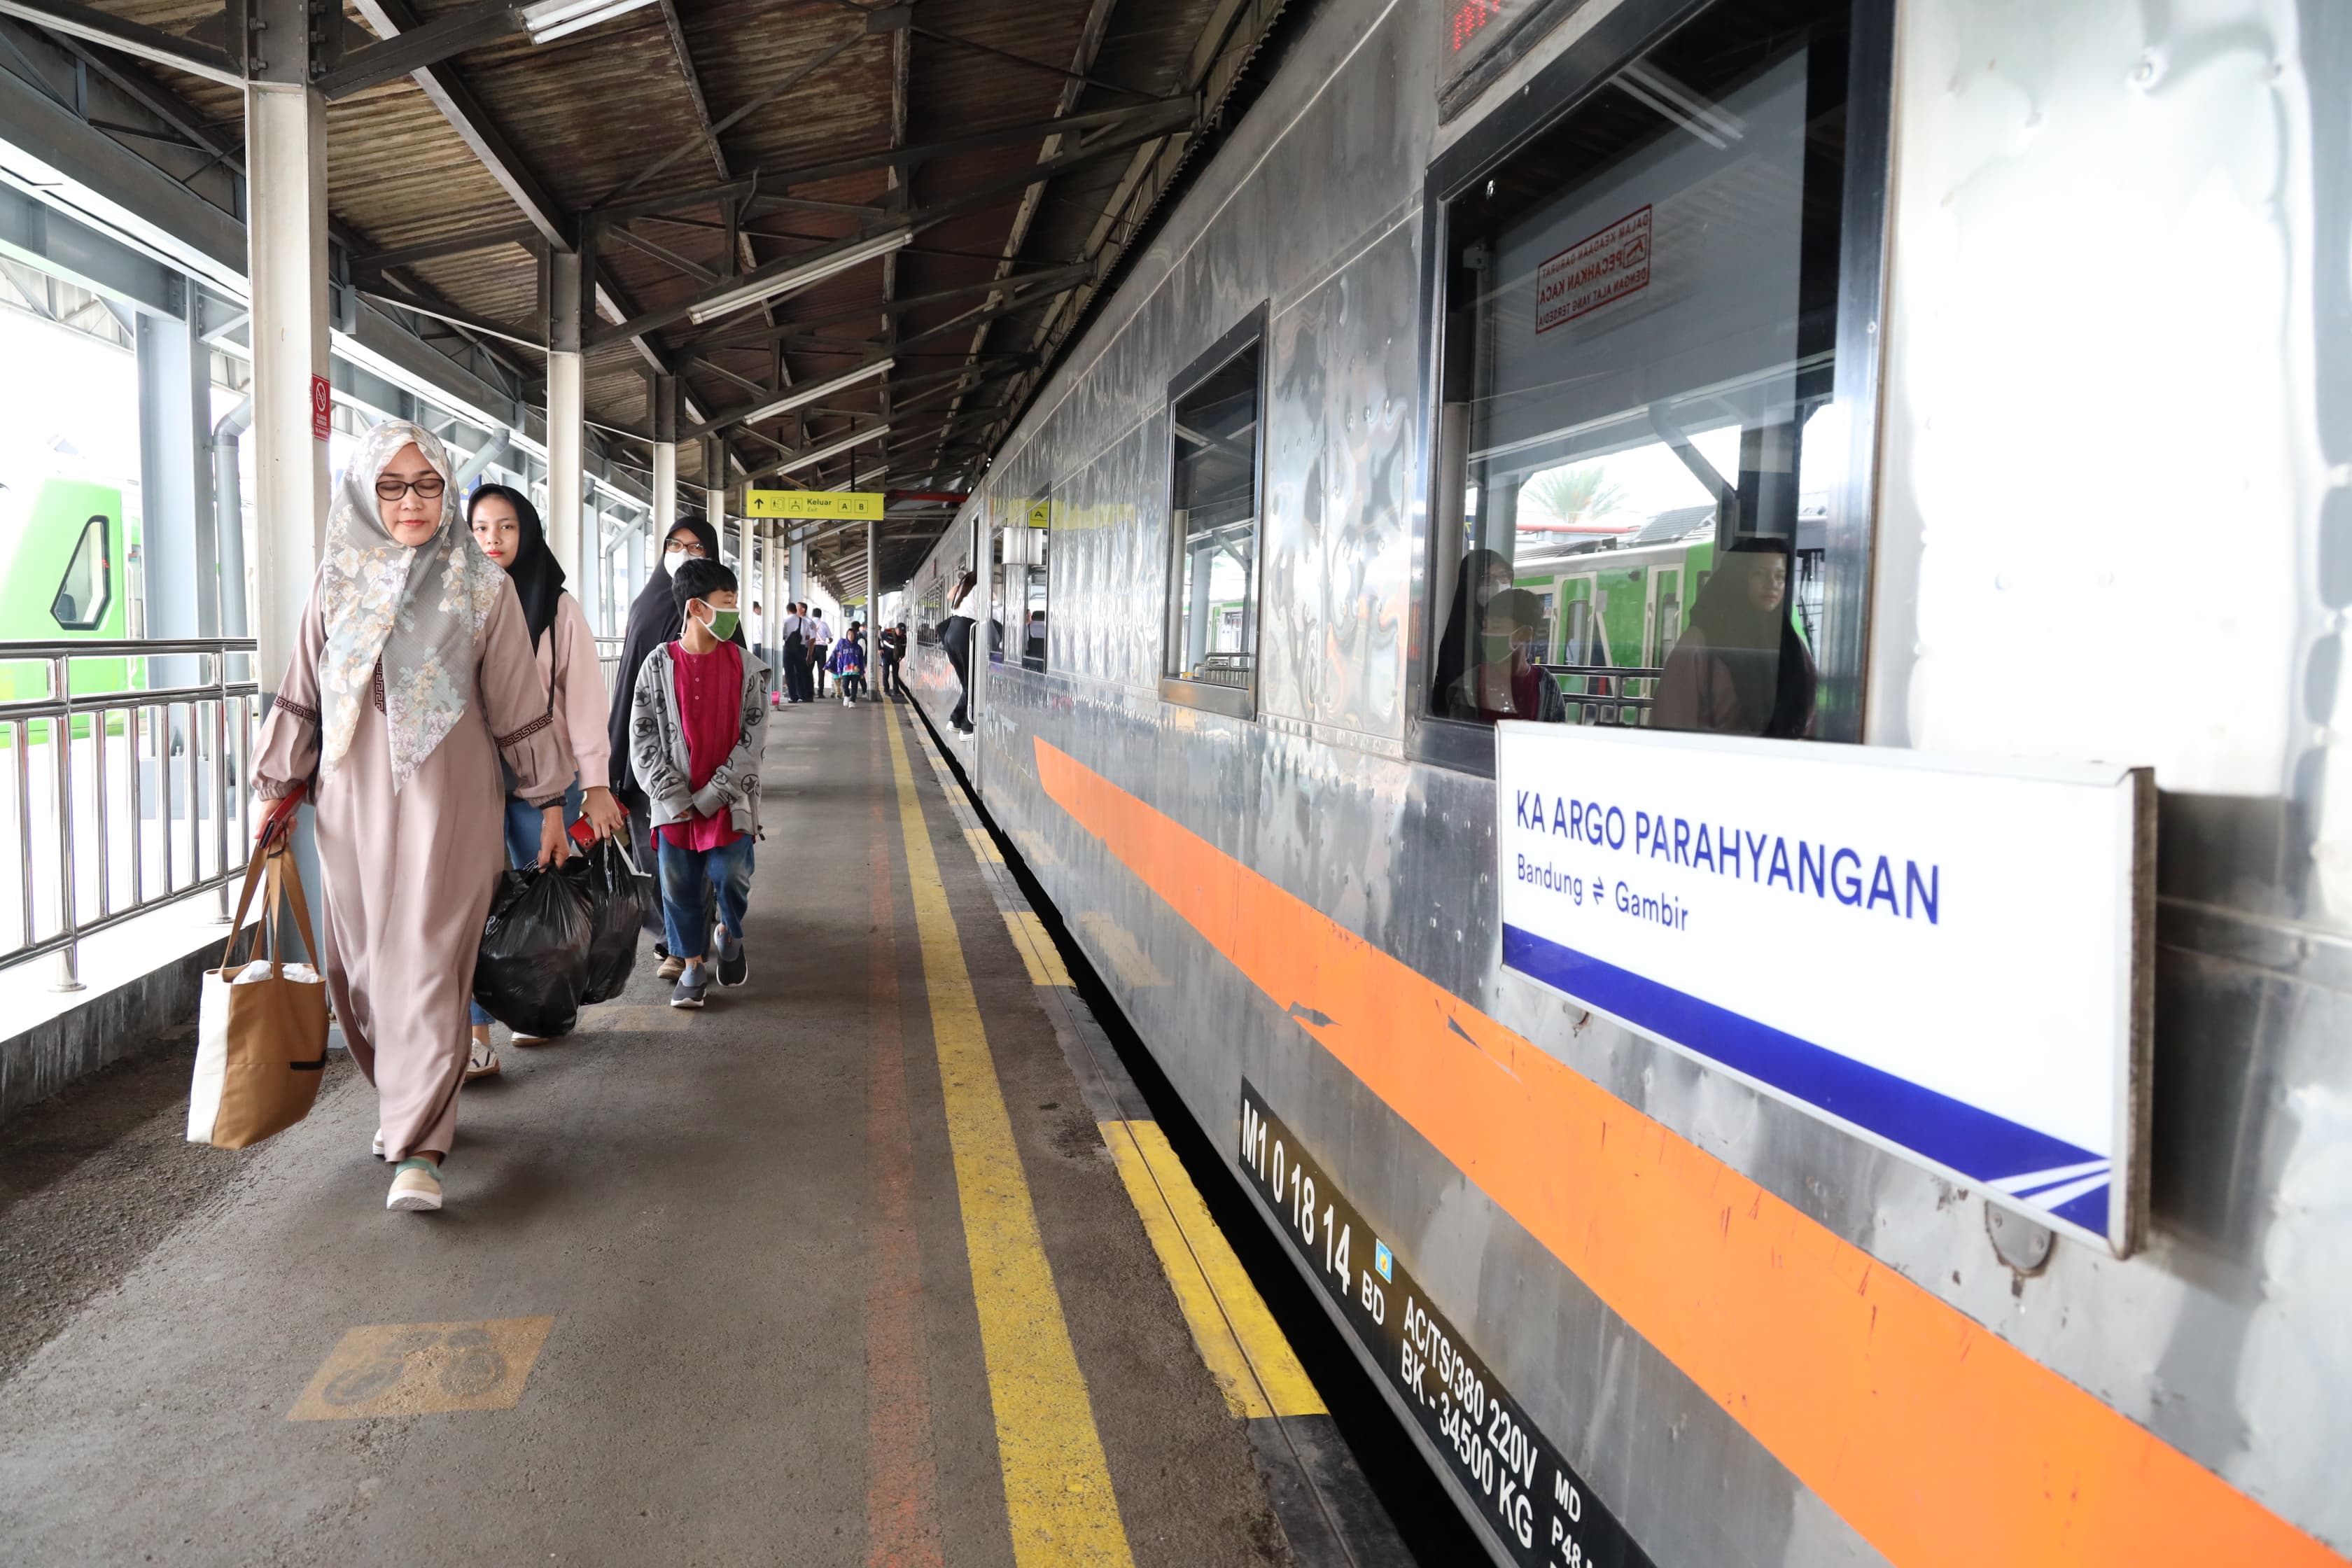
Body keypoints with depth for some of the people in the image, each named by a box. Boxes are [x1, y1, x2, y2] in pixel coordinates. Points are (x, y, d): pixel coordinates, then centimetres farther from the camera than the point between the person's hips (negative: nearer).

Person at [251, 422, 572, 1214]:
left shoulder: (482, 583, -1)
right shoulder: (338, 578, 7)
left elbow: (519, 700, 0)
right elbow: (303, 691, 12)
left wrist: (548, 799, 2)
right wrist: (280, 788, 12)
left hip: (447, 798, -4)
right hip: (353, 797, 4)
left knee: (425, 960, -8)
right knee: (360, 962, 9)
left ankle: (418, 1147, -7)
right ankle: (405, 1096, 29)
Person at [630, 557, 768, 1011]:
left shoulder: (747, 667, -2)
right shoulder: (659, 664, -1)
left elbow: (752, 740, -4)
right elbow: (642, 738, -1)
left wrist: (711, 795, -10)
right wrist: (674, 798, -8)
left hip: (729, 800, -1)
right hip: (675, 802, 1)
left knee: (730, 876, -6)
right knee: (679, 884, 5)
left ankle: (730, 934, 26)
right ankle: (693, 964, 22)